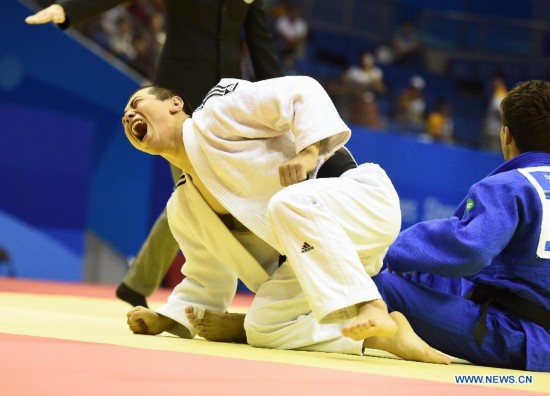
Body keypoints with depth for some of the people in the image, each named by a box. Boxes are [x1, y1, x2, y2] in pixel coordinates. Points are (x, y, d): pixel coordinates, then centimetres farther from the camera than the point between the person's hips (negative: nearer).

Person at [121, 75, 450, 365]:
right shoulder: (184, 209, 14)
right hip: (309, 256, 7)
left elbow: (302, 93, -14)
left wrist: (308, 153, -27)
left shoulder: (219, 112, -4)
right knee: (263, 329, -12)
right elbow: (209, 280, 21)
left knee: (288, 203, -36)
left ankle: (371, 309, -38)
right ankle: (375, 335, -10)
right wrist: (163, 319, 8)